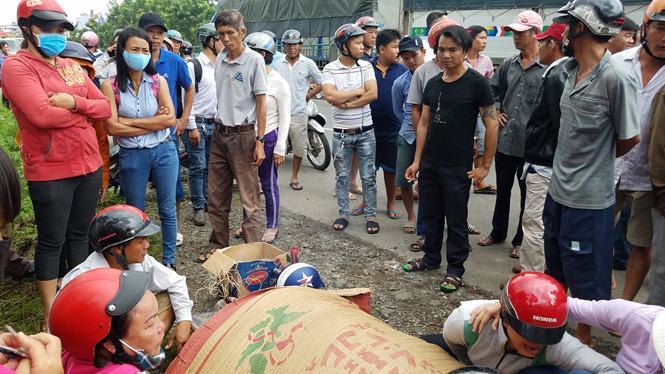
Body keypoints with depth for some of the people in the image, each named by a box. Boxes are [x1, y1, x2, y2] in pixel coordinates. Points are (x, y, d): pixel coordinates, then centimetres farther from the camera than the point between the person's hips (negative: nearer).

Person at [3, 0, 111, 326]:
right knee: (52, 242, 5)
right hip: (49, 173, -6)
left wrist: (74, 102, -13)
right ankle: (51, 311, 20)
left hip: (89, 165, 6)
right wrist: (84, 111, -7)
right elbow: (42, 115, -23)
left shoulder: (71, 67, 12)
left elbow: (105, 107, 6)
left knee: (80, 235, 17)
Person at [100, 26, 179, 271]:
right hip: (131, 156, -1)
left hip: (164, 152, 1)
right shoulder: (110, 86, -6)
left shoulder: (158, 81, -1)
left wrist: (130, 121, -13)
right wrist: (154, 123, -13)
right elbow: (112, 127, -14)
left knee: (167, 210, 9)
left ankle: (169, 260, 25)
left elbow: (170, 119, -11)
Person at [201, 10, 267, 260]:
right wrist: (217, 128, 12)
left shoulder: (254, 60, -8)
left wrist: (259, 141, -12)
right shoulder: (220, 60, 7)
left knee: (249, 199, 1)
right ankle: (218, 245, 26)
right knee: (216, 197, 12)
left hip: (243, 135, -6)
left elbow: (261, 103, -8)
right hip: (219, 134, 6)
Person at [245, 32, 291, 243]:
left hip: (268, 138, -4)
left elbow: (284, 118, -7)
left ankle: (272, 227, 20)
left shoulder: (279, 82, -8)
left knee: (268, 184, 5)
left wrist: (280, 148, -11)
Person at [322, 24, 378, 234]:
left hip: (365, 131, 1)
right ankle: (344, 214, 24)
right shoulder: (330, 69, -5)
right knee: (342, 177, 11)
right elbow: (330, 96, -20)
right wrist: (358, 91, -13)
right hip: (341, 133, 0)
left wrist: (345, 102, -16)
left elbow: (373, 94, -12)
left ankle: (370, 215, 18)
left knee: (368, 177, 7)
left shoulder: (366, 66, -1)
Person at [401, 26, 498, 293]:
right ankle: (431, 257, 33)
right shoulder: (432, 83, 7)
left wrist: (485, 166, -9)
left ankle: (455, 269, 19)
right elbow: (424, 123, 12)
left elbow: (491, 125, -8)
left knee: (456, 220, 5)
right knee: (430, 214, 16)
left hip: (458, 167, -5)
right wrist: (417, 160, 8)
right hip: (429, 163, 6)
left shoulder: (477, 83, -9)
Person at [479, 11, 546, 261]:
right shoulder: (508, 64, 7)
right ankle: (498, 232, 34)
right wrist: (495, 112, 7)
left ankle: (521, 240, 25)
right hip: (504, 140, 5)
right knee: (502, 190, 18)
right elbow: (493, 90, 20)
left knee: (528, 193, 10)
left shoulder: (548, 68, -11)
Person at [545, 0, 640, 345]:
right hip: (558, 190, 7)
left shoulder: (616, 78, -20)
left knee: (586, 277, 10)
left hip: (589, 199, -7)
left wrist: (596, 161, 4)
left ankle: (584, 337, 30)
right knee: (555, 269, 23)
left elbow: (629, 139, -10)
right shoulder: (571, 70, 3)